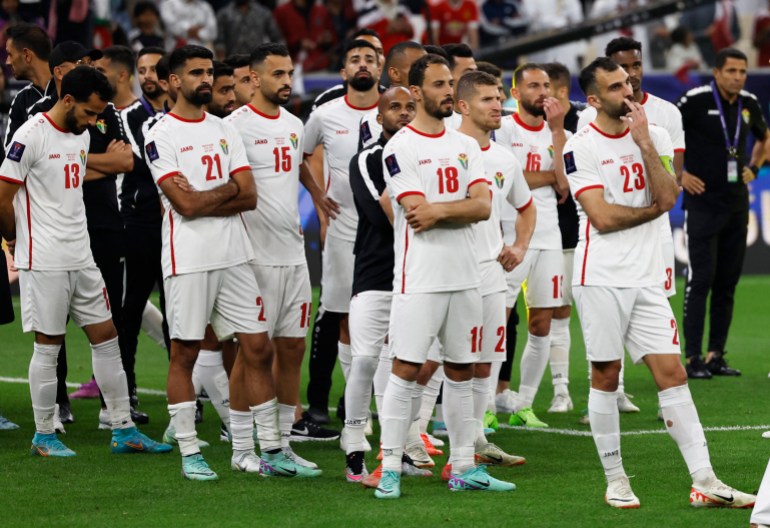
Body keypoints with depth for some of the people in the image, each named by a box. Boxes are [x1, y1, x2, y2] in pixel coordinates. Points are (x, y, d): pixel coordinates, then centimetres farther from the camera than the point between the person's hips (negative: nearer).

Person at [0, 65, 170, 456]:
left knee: (106, 337, 7)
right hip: (44, 260, -8)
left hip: (81, 258, 8)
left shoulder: (82, 135, 11)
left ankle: (124, 431, 13)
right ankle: (43, 436, 11)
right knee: (48, 346, 0)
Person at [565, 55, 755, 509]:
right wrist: (652, 209, -3)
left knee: (672, 373, 0)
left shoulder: (655, 135, 8)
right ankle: (615, 480, 13)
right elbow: (602, 217, -14)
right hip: (602, 278, -4)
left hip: (647, 278, 4)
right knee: (605, 375, 2)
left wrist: (643, 142, -11)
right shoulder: (581, 147, -6)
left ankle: (704, 481, -2)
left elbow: (668, 198, -6)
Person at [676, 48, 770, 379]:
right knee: (700, 280, -9)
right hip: (702, 204, -6)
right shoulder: (696, 101, -11)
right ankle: (693, 359, -6)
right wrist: (678, 174, -8)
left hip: (736, 203, 6)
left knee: (728, 282, 7)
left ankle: (716, 356, 13)